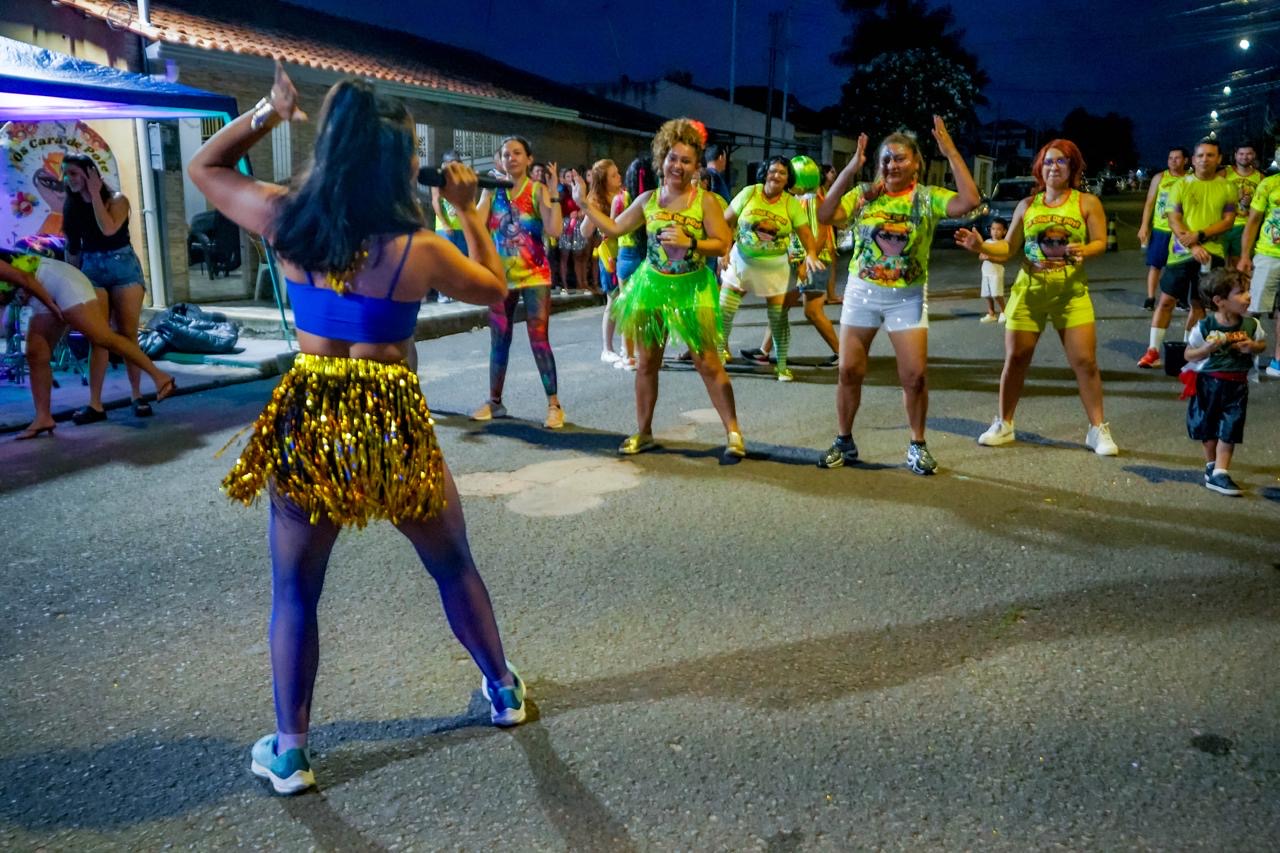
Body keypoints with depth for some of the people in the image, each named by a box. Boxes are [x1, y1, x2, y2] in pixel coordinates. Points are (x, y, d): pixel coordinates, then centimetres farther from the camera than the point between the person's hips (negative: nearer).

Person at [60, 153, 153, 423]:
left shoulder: (116, 199, -4)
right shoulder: (72, 206, 9)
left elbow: (109, 229, -22)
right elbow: (72, 247, 13)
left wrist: (95, 194, -14)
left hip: (123, 268, -3)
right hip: (91, 271, 4)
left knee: (128, 335, -2)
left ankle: (137, 396, 7)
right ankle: (95, 404, -6)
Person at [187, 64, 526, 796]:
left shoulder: (286, 220, -5)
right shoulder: (420, 249, -12)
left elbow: (204, 168, 14)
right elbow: (495, 288, 7)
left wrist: (269, 112, 7)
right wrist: (469, 210, 11)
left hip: (308, 421, 2)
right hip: (394, 423, -1)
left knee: (295, 592, 16)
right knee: (455, 568, 20)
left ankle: (289, 753, 24)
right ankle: (504, 691, 37)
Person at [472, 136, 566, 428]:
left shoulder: (538, 190, -4)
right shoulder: (492, 190, 5)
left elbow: (555, 230, -17)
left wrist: (553, 193, -20)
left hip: (534, 276, -4)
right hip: (501, 275, 4)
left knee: (539, 340, -6)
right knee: (498, 341, 10)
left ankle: (554, 404, 0)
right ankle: (494, 401, 22)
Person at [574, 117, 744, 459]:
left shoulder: (705, 200, -8)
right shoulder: (648, 199, 3)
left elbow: (724, 244, -12)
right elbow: (614, 228, 12)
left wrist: (689, 242, -25)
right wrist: (585, 203, 8)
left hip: (692, 289, -4)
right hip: (651, 286, 4)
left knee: (708, 363, -3)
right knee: (647, 363, 10)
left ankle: (733, 431, 8)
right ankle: (643, 432, 24)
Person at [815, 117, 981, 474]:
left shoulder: (928, 198, -3)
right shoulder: (863, 194, -1)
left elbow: (970, 201, -19)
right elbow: (825, 216, -14)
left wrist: (951, 153, -18)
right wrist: (849, 170, -17)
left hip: (908, 296, -1)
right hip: (862, 291, 1)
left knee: (915, 375, -4)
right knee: (849, 371, 4)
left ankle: (917, 445, 14)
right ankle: (844, 442, 20)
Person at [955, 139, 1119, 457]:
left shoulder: (1087, 202, 3)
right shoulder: (1027, 205, 8)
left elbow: (1100, 242, -3)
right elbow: (1008, 248, 7)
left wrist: (1084, 250, -24)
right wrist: (981, 246, -10)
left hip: (1071, 291, -2)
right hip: (1029, 290, 2)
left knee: (1085, 361, -6)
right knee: (1015, 359, 5)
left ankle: (1098, 429, 7)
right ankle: (1003, 425, 20)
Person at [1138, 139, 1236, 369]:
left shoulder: (1226, 188, 5)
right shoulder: (1181, 186, 2)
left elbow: (1228, 221, -2)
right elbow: (1173, 220, -6)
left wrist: (1200, 236, -18)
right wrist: (1192, 246, -18)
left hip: (1211, 254, 1)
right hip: (1181, 253, -1)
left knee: (1199, 304, 8)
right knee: (1166, 300, -1)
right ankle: (1153, 351, 4)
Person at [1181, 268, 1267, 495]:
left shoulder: (1251, 325, -7)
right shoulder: (1204, 327, -15)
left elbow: (1262, 344, 11)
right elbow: (1189, 355, -7)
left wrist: (1252, 346, -12)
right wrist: (1209, 347, -25)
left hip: (1237, 385, 1)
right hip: (1208, 383, -1)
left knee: (1229, 431, -2)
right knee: (1207, 429, 15)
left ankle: (1219, 474, 2)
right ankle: (1211, 464, 36)